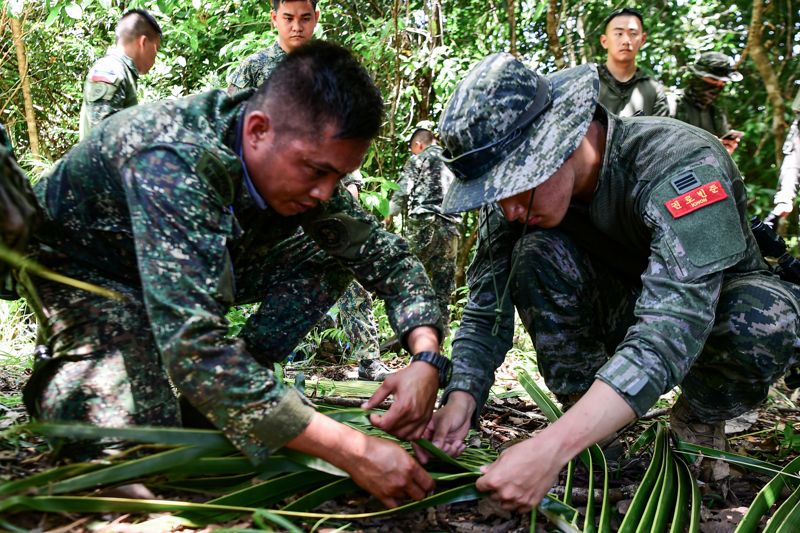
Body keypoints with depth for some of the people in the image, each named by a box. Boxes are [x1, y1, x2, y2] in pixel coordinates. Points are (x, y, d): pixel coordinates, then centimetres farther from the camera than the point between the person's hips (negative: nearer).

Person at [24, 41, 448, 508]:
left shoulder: (306, 160, -18)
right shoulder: (172, 161, -40)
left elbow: (388, 256, -10)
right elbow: (192, 343, -48)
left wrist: (427, 359, -29)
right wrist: (349, 451, -49)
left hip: (194, 265, 6)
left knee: (328, 259, -8)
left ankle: (233, 391, 0)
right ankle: (58, 377, 6)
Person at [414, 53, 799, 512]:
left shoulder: (681, 163, -35)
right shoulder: (516, 187, -18)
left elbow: (672, 324, -47)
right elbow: (487, 310, -14)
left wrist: (552, 448, -55)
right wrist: (461, 398, -33)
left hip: (721, 298, -3)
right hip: (621, 304, 3)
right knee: (534, 252, -25)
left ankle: (697, 424, -5)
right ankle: (588, 425, -11)